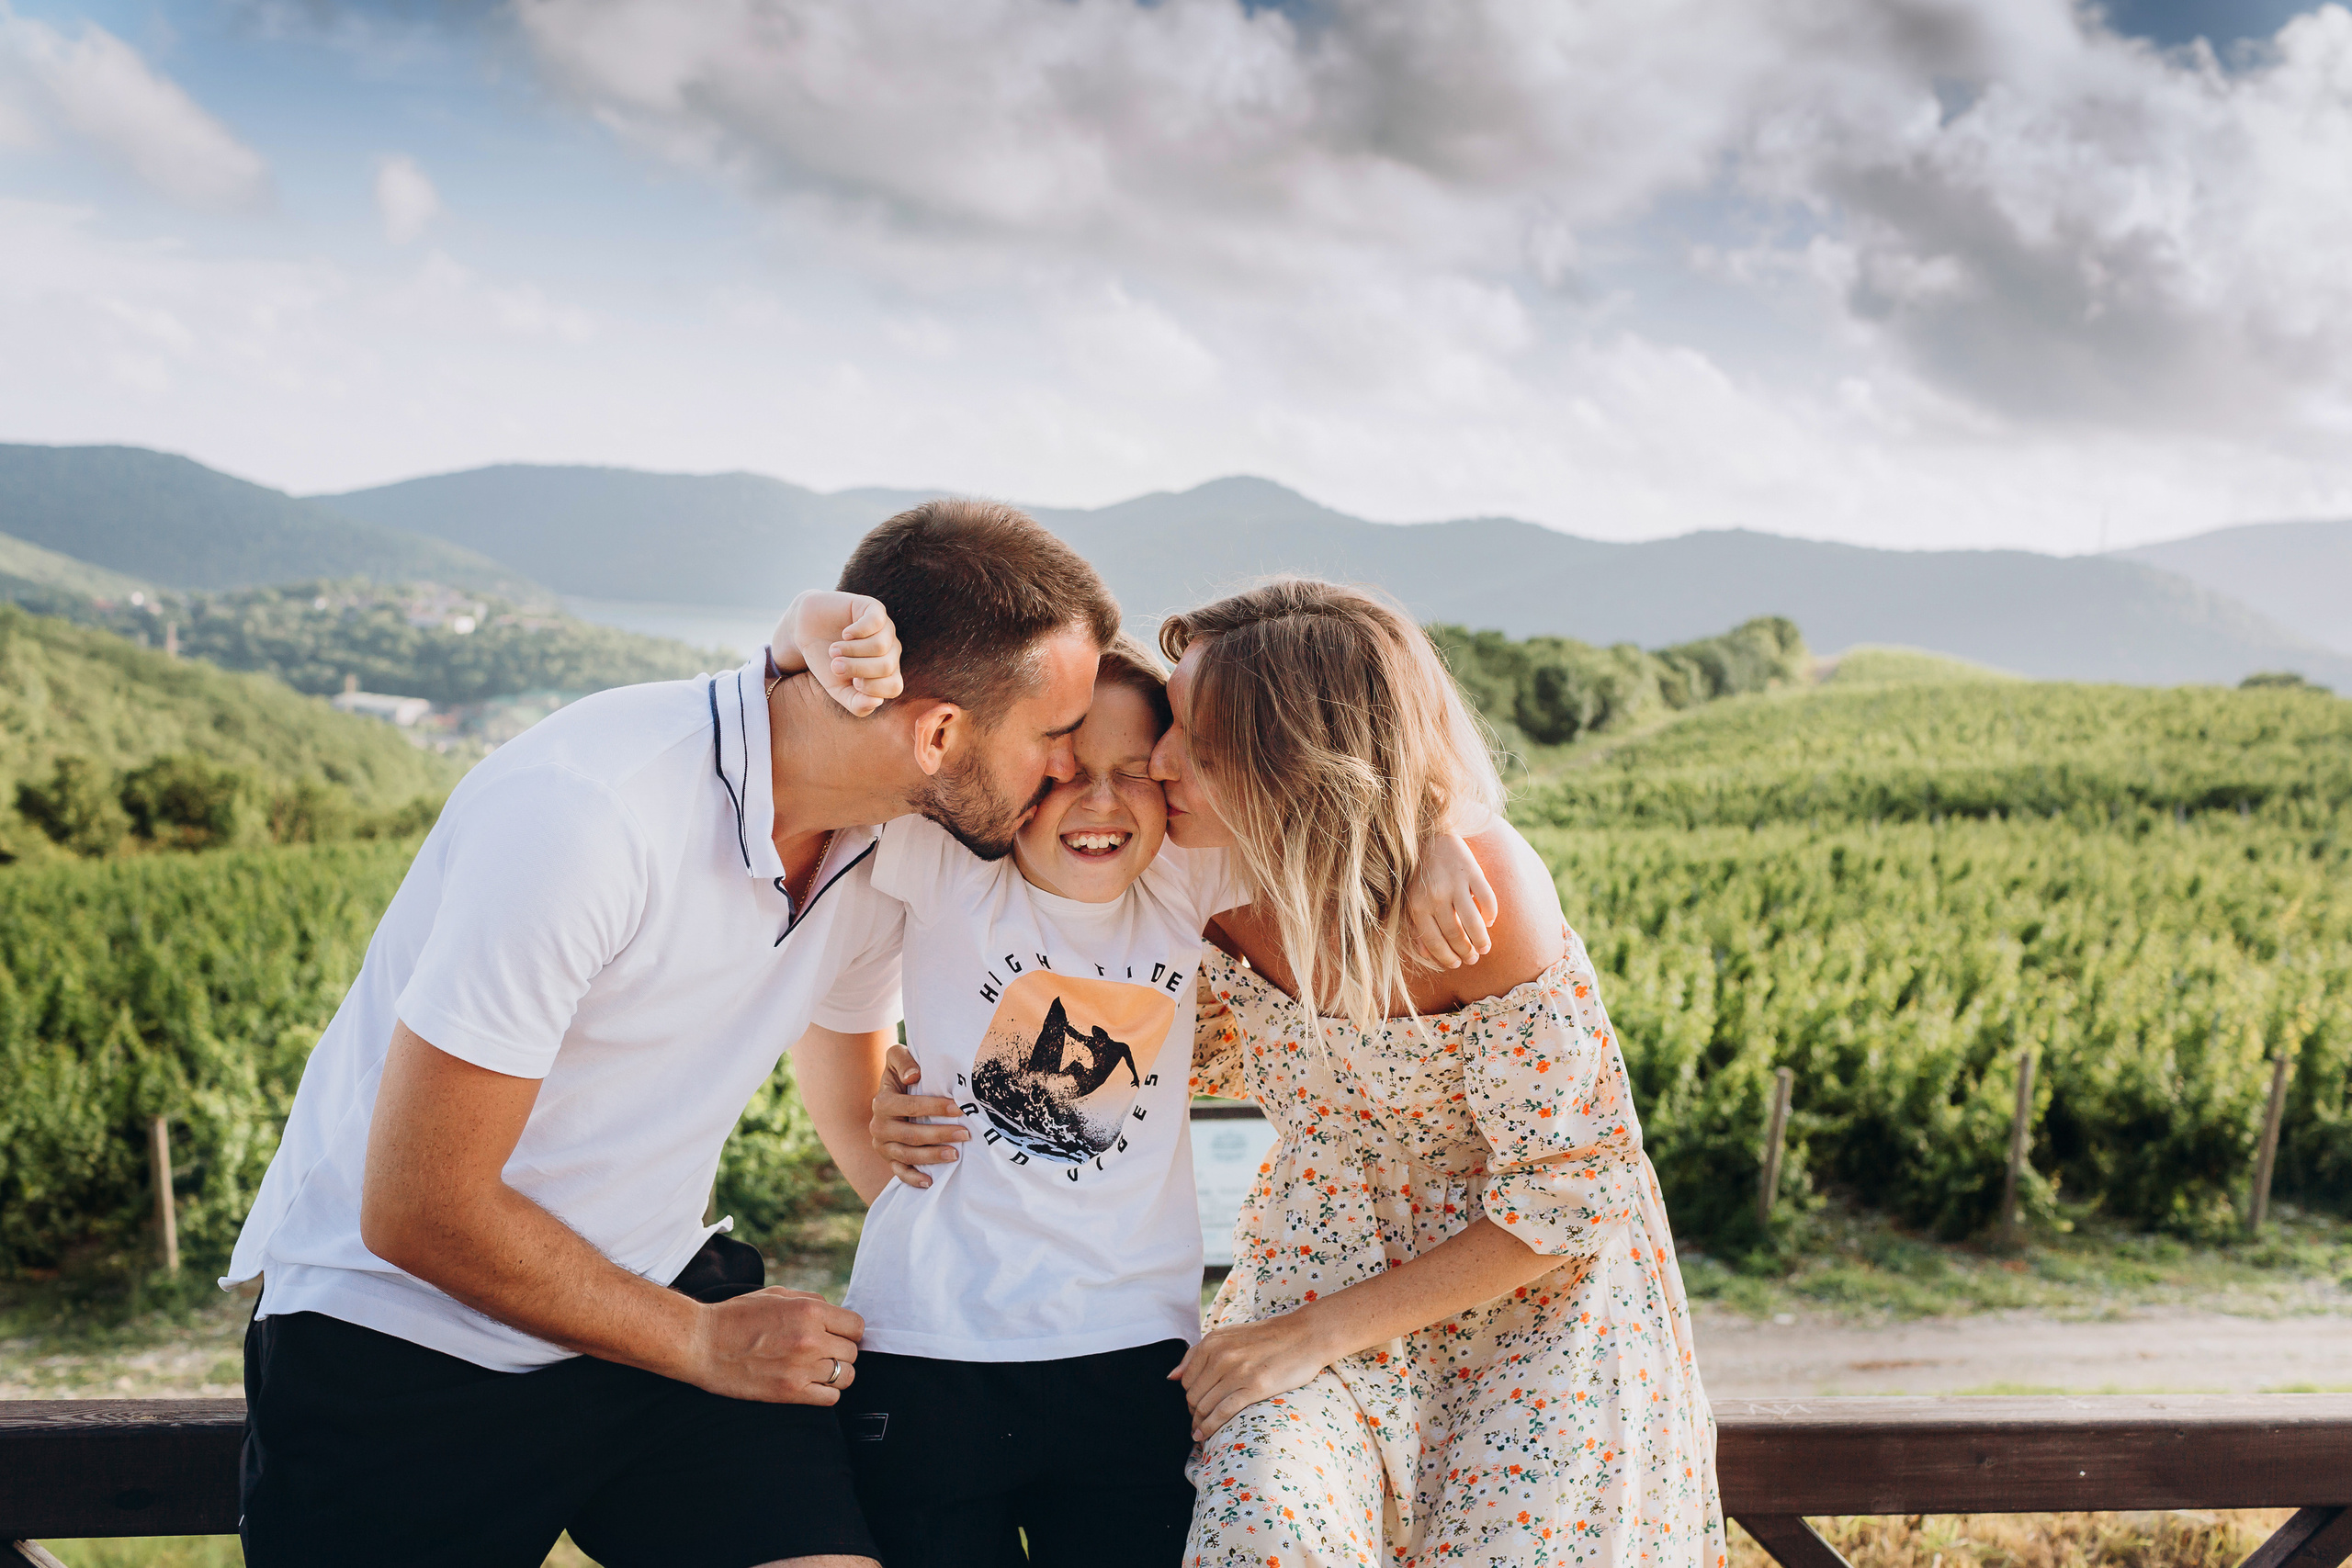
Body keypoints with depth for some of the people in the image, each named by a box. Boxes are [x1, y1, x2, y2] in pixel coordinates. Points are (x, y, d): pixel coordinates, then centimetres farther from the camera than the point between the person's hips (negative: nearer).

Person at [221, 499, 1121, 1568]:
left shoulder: (885, 837, -4)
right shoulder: (583, 813, -28)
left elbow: (864, 1129, 13)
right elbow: (418, 1211, -22)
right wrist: (705, 1343, -12)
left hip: (653, 1288, 5)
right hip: (404, 1326, -5)